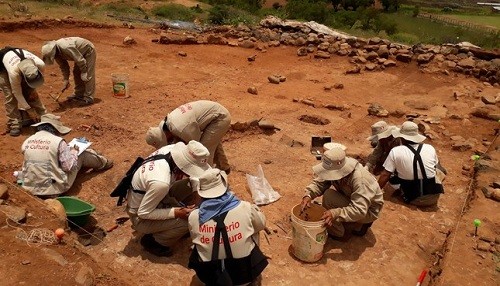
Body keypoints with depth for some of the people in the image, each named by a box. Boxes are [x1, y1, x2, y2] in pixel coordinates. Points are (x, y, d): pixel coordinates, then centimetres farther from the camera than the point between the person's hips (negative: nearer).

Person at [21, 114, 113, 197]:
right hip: (56, 188, -6)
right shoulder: (58, 141, -17)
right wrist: (74, 152, 2)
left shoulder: (26, 142, -1)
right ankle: (102, 162, 41)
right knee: (82, 153, 12)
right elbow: (69, 167, -17)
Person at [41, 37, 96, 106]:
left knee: (88, 76, -11)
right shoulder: (56, 52, -9)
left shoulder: (66, 48, -37)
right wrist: (66, 80, -3)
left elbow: (80, 60, -30)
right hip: (80, 53, 9)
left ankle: (89, 98, -8)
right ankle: (79, 94, 21)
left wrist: (84, 73, -17)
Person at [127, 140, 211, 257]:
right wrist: (176, 212, -27)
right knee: (188, 220, -21)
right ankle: (152, 241, 4)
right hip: (140, 217, -7)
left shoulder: (171, 149, -21)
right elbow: (143, 213, -26)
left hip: (145, 197, 8)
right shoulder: (161, 182, -41)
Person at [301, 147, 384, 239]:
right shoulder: (334, 168, -18)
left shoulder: (360, 179, -37)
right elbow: (319, 183, -12)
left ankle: (337, 234, -5)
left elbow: (359, 210, -39)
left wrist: (335, 213, -49)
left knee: (329, 197, -24)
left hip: (368, 210, -8)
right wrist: (308, 195, -32)